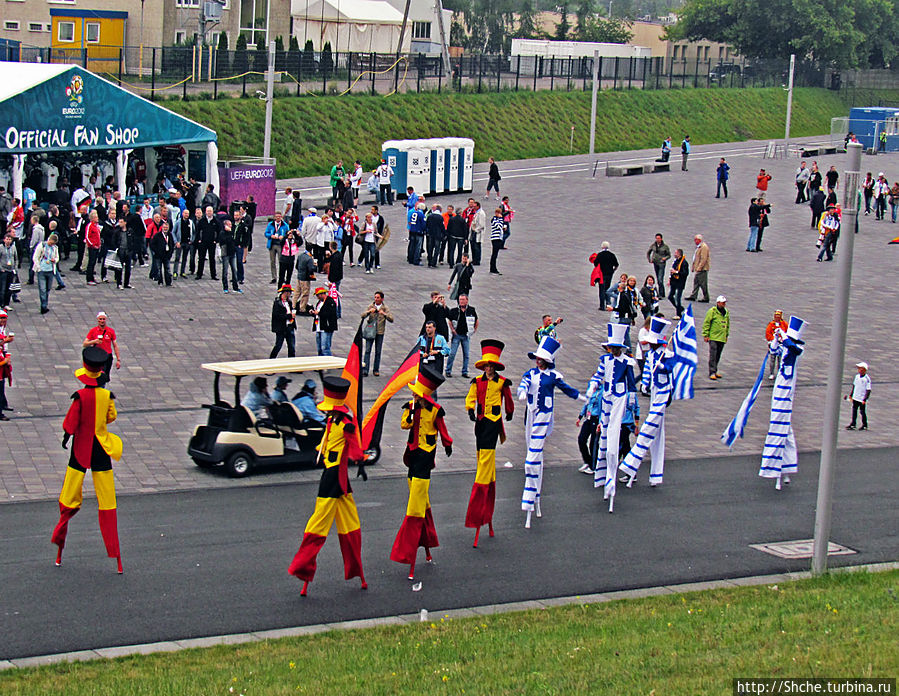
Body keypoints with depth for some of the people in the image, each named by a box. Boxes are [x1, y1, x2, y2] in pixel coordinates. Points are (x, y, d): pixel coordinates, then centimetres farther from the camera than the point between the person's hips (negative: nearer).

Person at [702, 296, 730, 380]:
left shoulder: (726, 312, 13)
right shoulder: (712, 311, -8)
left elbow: (727, 324, 24)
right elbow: (706, 323, -8)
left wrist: (726, 335, 23)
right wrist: (705, 335, -11)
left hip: (722, 338, 6)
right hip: (713, 337, -6)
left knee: (718, 356, 11)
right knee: (713, 355, -10)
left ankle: (714, 371, 21)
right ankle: (712, 373, -11)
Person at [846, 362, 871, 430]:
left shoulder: (867, 379, -17)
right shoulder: (857, 376, 4)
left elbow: (868, 390, -16)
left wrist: (865, 399, -19)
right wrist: (851, 394, 19)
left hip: (862, 399, -6)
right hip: (855, 397, 6)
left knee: (862, 411, 5)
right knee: (854, 410, 8)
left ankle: (864, 425, 19)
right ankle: (852, 424, 15)